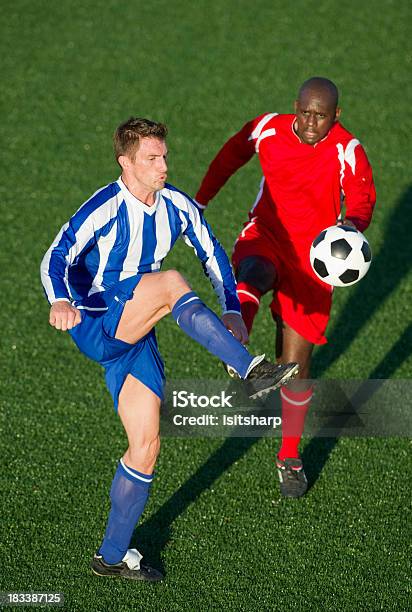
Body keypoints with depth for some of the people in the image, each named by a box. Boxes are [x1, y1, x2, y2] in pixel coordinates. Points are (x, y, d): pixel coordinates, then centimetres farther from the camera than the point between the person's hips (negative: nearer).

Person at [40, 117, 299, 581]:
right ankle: (252, 371, -34)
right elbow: (57, 259, -26)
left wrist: (231, 310, -1)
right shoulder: (104, 209, -18)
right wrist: (60, 301, -47)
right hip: (94, 328, -6)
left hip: (134, 336, 6)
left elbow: (212, 254, 11)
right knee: (170, 283, -31)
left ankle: (111, 556, 13)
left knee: (146, 446, 1)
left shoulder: (175, 205, 0)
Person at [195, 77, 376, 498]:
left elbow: (362, 196, -21)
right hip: (267, 234, 2)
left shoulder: (347, 151, -13)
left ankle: (289, 457, 19)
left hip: (311, 257, -2)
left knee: (296, 361, 2)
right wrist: (200, 201, 16)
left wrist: (353, 223, -45)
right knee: (252, 274, -39)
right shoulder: (268, 129, -6)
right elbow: (231, 156, 12)